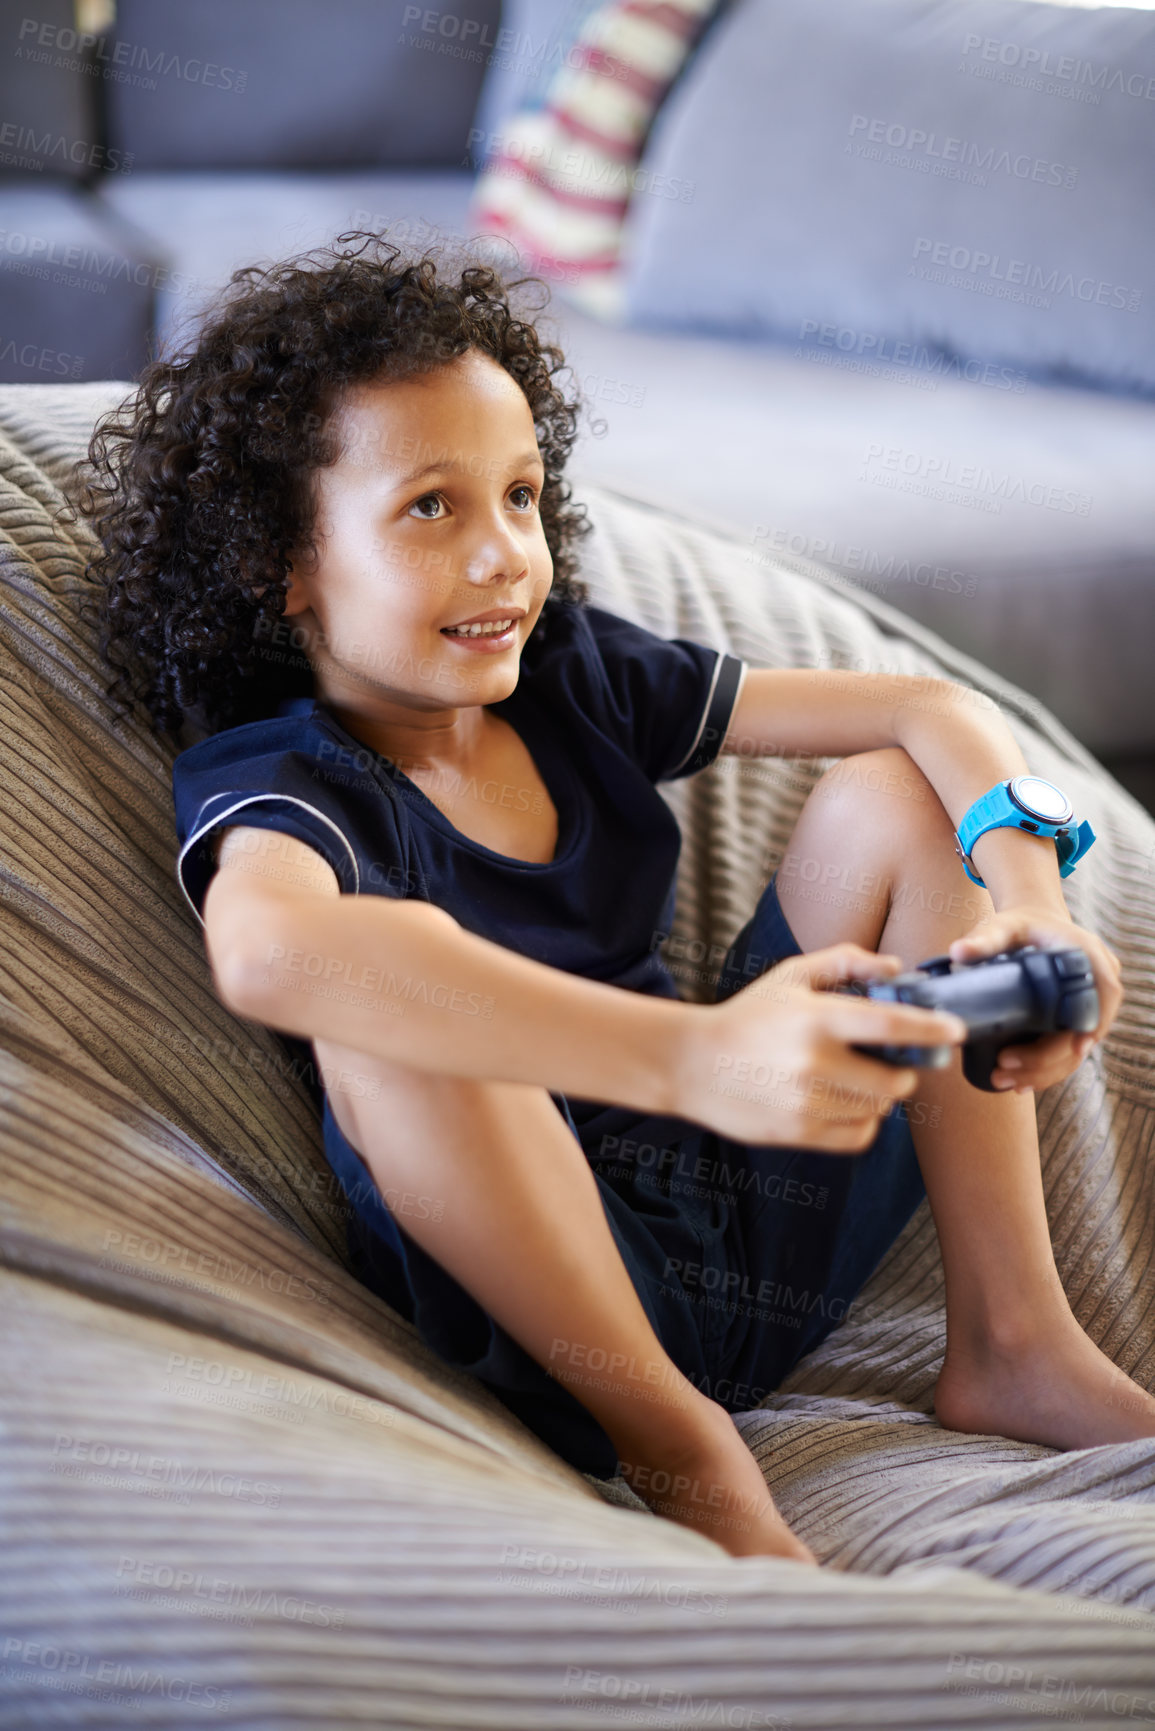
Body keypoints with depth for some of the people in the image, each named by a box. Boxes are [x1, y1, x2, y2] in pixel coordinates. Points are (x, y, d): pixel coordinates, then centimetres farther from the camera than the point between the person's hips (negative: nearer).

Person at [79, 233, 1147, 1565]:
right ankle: (679, 1448, -17)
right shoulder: (266, 779, -11)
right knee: (391, 993, -32)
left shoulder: (572, 674, 6)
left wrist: (1030, 907, -21)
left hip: (767, 1199, 6)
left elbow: (936, 711, 2)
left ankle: (1013, 1338, -2)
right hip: (546, 1293, -6)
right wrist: (695, 1055, -52)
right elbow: (268, 949, -39)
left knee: (886, 794, -1)